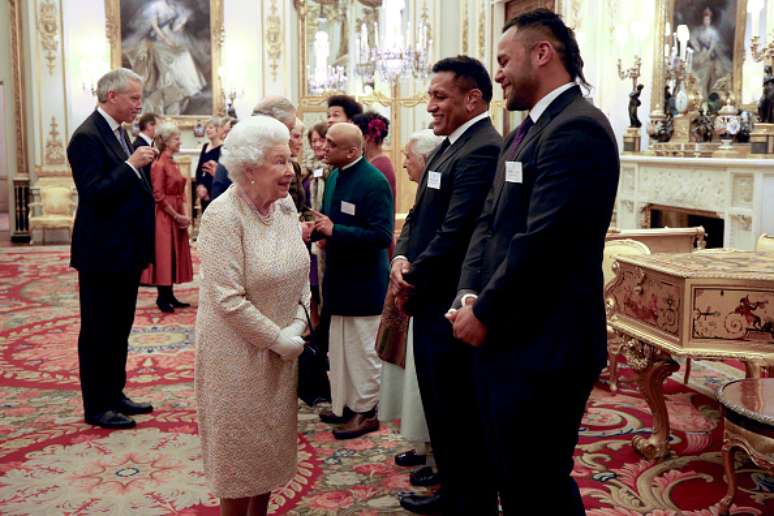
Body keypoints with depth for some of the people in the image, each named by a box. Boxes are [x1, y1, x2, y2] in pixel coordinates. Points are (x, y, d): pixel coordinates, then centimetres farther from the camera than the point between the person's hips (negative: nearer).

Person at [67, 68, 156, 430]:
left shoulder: (118, 132, 13)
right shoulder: (87, 137, -16)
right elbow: (93, 193, -24)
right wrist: (131, 165, -24)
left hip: (124, 251, 9)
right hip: (102, 253, -9)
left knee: (120, 328, 17)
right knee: (98, 332, 2)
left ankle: (114, 395, 30)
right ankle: (96, 407, 14)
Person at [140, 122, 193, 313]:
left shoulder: (173, 163, 12)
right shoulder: (159, 164, -14)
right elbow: (158, 196, -17)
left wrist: (184, 214, 4)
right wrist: (176, 216, -14)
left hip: (177, 215, 9)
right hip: (165, 216, -9)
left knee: (174, 255, 11)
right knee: (164, 255, -1)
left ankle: (169, 295, 19)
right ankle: (162, 297, 8)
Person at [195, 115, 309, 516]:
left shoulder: (285, 205, 1)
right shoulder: (223, 216, -20)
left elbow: (299, 273, 7)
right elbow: (228, 299, -23)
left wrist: (297, 324, -7)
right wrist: (278, 339, -18)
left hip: (281, 350, 7)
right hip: (239, 352, -7)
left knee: (271, 441, 18)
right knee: (240, 446, 9)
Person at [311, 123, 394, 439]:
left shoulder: (374, 182, -19)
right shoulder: (334, 176, 7)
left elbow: (382, 235, -24)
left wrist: (334, 231, -26)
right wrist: (317, 229, -4)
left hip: (363, 281, -8)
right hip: (339, 277, 9)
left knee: (362, 350, 5)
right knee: (340, 348, 18)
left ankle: (366, 411, 20)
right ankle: (344, 404, 32)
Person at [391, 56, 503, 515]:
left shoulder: (482, 150, -19)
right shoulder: (451, 146, 13)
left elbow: (455, 234, -24)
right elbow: (420, 216, 15)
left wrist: (412, 281, -11)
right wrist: (403, 259, -3)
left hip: (453, 307, -10)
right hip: (432, 303, 10)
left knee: (462, 415, 4)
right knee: (441, 408, 22)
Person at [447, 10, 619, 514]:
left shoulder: (577, 127, -17)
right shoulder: (527, 130, 15)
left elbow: (541, 240, -23)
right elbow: (490, 222, 12)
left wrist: (485, 313, -14)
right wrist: (470, 295, -2)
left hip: (543, 345, -9)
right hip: (507, 336, 9)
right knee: (511, 476, 21)